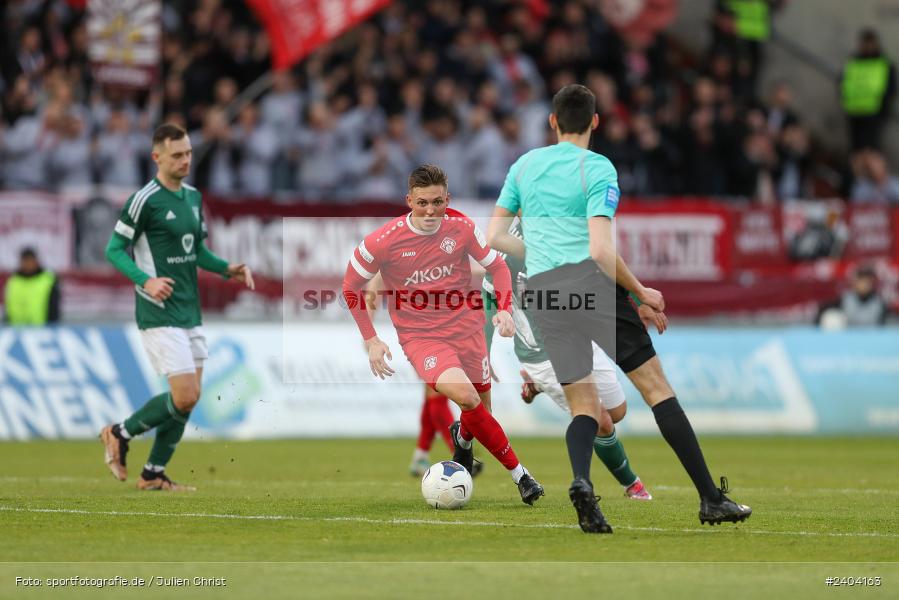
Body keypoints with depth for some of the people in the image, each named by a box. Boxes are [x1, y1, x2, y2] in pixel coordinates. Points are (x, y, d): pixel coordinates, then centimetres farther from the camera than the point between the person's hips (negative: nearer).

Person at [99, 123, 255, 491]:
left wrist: (228, 269, 4)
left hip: (189, 312, 8)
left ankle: (153, 474, 17)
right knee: (185, 396, -14)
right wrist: (145, 281, -24)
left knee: (188, 399, 6)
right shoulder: (145, 200, -12)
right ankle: (119, 434, 7)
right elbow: (114, 249, -10)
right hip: (160, 314, -8)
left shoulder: (193, 197, 12)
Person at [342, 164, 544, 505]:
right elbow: (351, 287, -1)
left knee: (480, 411, 9)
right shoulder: (384, 241, -15)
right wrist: (370, 341, -4)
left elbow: (497, 266, 8)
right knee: (465, 395, -27)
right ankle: (518, 473, -16)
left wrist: (504, 309, -7)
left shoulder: (462, 228, -7)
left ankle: (462, 438, 50)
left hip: (467, 328, 3)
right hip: (420, 337, -3)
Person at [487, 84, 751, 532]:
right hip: (591, 280, -5)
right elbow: (601, 250, -13)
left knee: (584, 407, 9)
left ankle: (580, 481, -22)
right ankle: (710, 499, -2)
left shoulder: (524, 166, 13)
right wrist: (642, 293, -2)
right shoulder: (597, 169, -3)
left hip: (541, 293, 5)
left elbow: (494, 236, 15)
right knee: (657, 388, 1)